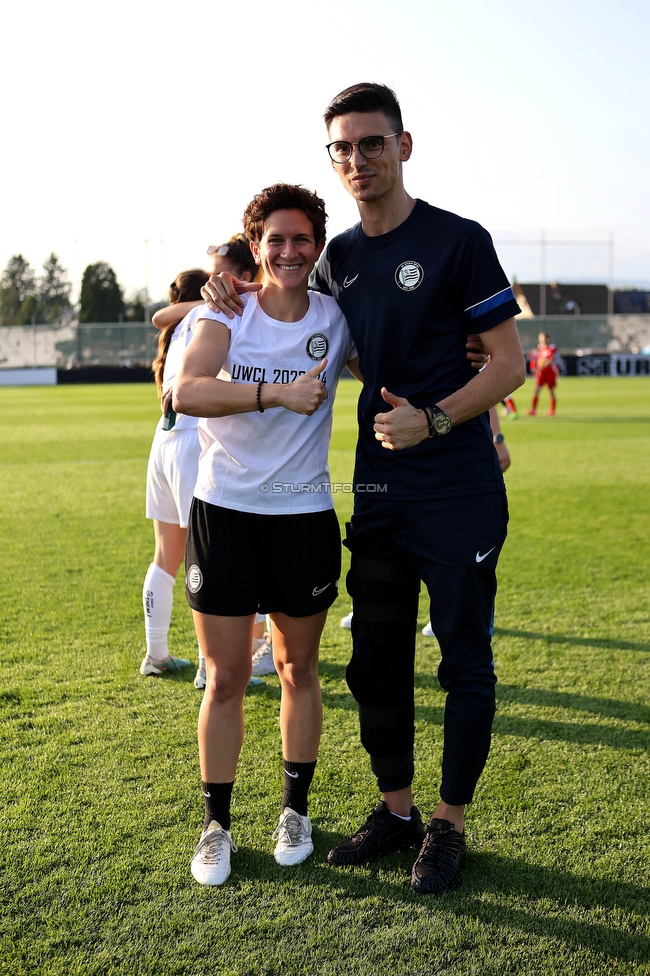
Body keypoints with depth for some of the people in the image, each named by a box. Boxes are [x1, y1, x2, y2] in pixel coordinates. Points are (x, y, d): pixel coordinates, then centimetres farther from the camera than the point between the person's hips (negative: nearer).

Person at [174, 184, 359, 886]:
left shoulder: (336, 321, 0)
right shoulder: (228, 314, -5)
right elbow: (186, 391, -23)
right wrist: (280, 391, -33)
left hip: (304, 516, 1)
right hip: (223, 511, -1)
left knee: (298, 670, 13)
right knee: (225, 678, 3)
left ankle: (295, 812, 31)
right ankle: (216, 826, 20)